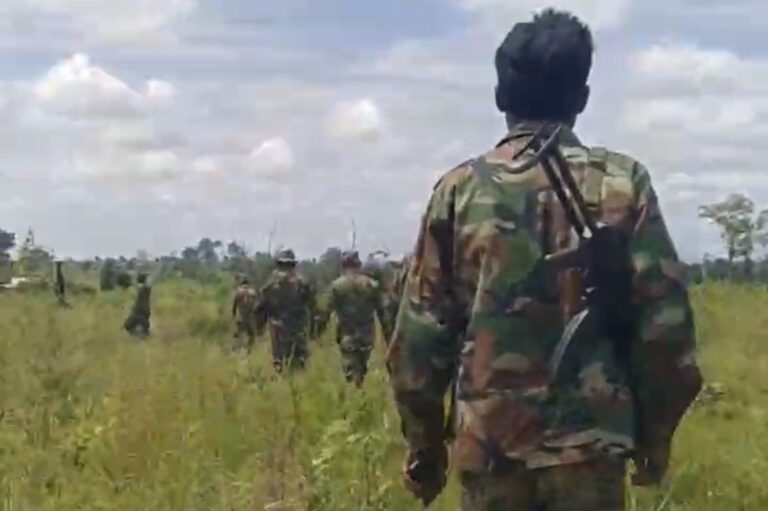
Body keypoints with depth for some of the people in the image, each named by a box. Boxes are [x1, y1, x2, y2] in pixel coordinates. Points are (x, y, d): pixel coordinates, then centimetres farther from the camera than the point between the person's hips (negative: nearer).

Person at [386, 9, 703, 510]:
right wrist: (657, 433, 8)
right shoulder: (624, 183, -1)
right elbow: (665, 323, -4)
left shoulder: (460, 189, 1)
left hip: (488, 442, 1)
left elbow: (419, 334, 1)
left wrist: (424, 443, 11)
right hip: (590, 441, -1)